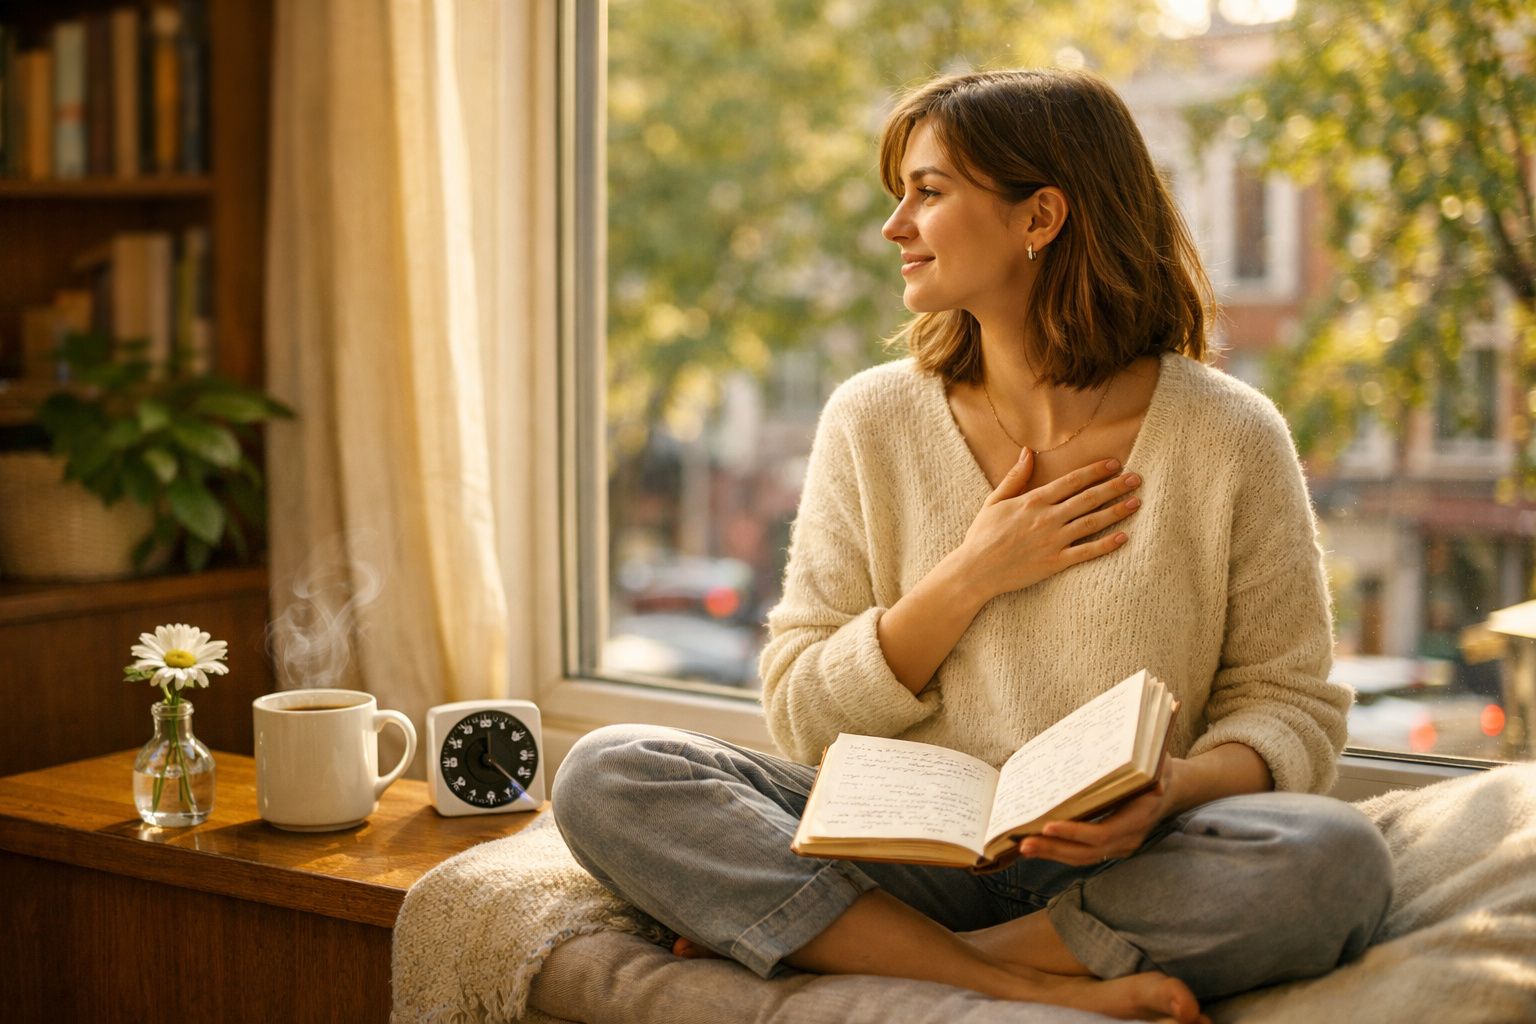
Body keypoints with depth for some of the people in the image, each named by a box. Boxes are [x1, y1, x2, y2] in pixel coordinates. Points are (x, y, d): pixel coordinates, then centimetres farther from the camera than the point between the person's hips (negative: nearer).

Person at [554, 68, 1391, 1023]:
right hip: (913, 852, 2)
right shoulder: (873, 419, 4)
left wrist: (1172, 790, -20)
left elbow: (1291, 703, 3)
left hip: (1117, 869, -1)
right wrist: (973, 576, -11)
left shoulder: (1228, 436, -2)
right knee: (606, 775, -19)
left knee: (1337, 859, -33)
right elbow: (802, 718, 3)